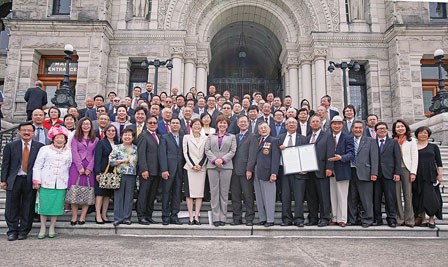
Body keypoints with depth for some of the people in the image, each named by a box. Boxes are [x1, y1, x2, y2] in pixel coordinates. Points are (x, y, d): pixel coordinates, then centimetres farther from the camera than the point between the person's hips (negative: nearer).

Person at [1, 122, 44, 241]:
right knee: (12, 207, 7)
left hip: (31, 181, -1)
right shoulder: (10, 146, 5)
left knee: (28, 208, 6)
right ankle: (12, 231, 20)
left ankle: (24, 231, 18)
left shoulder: (40, 146, 0)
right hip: (14, 180, 1)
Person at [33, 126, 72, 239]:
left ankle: (52, 227, 19)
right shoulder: (45, 149, 6)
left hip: (61, 184, 1)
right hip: (46, 183, -1)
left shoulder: (68, 152, 11)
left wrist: (69, 182, 7)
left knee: (57, 206, 3)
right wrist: (36, 180, -1)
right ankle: (43, 227, 19)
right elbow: (37, 166, 5)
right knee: (44, 205, 2)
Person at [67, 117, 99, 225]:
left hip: (89, 168, 1)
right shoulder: (75, 138, 11)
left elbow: (95, 155, 4)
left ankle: (83, 217, 1)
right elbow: (74, 153, 0)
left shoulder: (95, 140, 13)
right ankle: (74, 217, 0)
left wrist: (89, 168, -8)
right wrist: (80, 167, -11)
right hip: (76, 167, -1)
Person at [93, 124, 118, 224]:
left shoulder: (117, 144, 15)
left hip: (113, 172, 5)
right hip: (102, 172, -5)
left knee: (108, 194, 7)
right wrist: (98, 172, -17)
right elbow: (97, 158, -8)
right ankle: (98, 216, -1)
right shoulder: (101, 143, -1)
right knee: (100, 193, -4)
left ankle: (104, 215, 13)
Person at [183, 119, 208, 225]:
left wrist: (200, 165, -7)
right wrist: (192, 165, -8)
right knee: (189, 193, -3)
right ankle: (191, 217, 2)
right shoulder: (186, 137, 7)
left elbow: (206, 154, 7)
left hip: (201, 168, 2)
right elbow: (185, 153, 1)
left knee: (200, 193, 0)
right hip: (189, 168, -1)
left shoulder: (205, 138, 10)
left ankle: (196, 217, 5)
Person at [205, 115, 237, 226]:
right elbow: (207, 150, 6)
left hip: (226, 166, -1)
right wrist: (214, 160, -10)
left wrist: (222, 159, -12)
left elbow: (233, 151, 2)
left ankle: (223, 217, 6)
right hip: (212, 166, 1)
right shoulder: (211, 136, 16)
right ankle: (215, 217, 4)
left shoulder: (232, 137, 13)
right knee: (214, 191, 0)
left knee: (224, 192, 0)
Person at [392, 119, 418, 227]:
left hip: (406, 170, -1)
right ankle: (399, 219, 9)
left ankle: (409, 219, 7)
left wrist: (413, 172, -6)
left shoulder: (411, 141, 6)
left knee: (408, 195, -1)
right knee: (397, 195, 2)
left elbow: (415, 157, 2)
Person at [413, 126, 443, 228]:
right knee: (419, 198, 2)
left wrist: (440, 174, -1)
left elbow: (439, 162, 7)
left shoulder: (433, 147, 8)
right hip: (417, 177, 1)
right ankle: (423, 219, 13)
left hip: (430, 176, -1)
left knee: (430, 198, -5)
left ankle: (431, 219, 7)